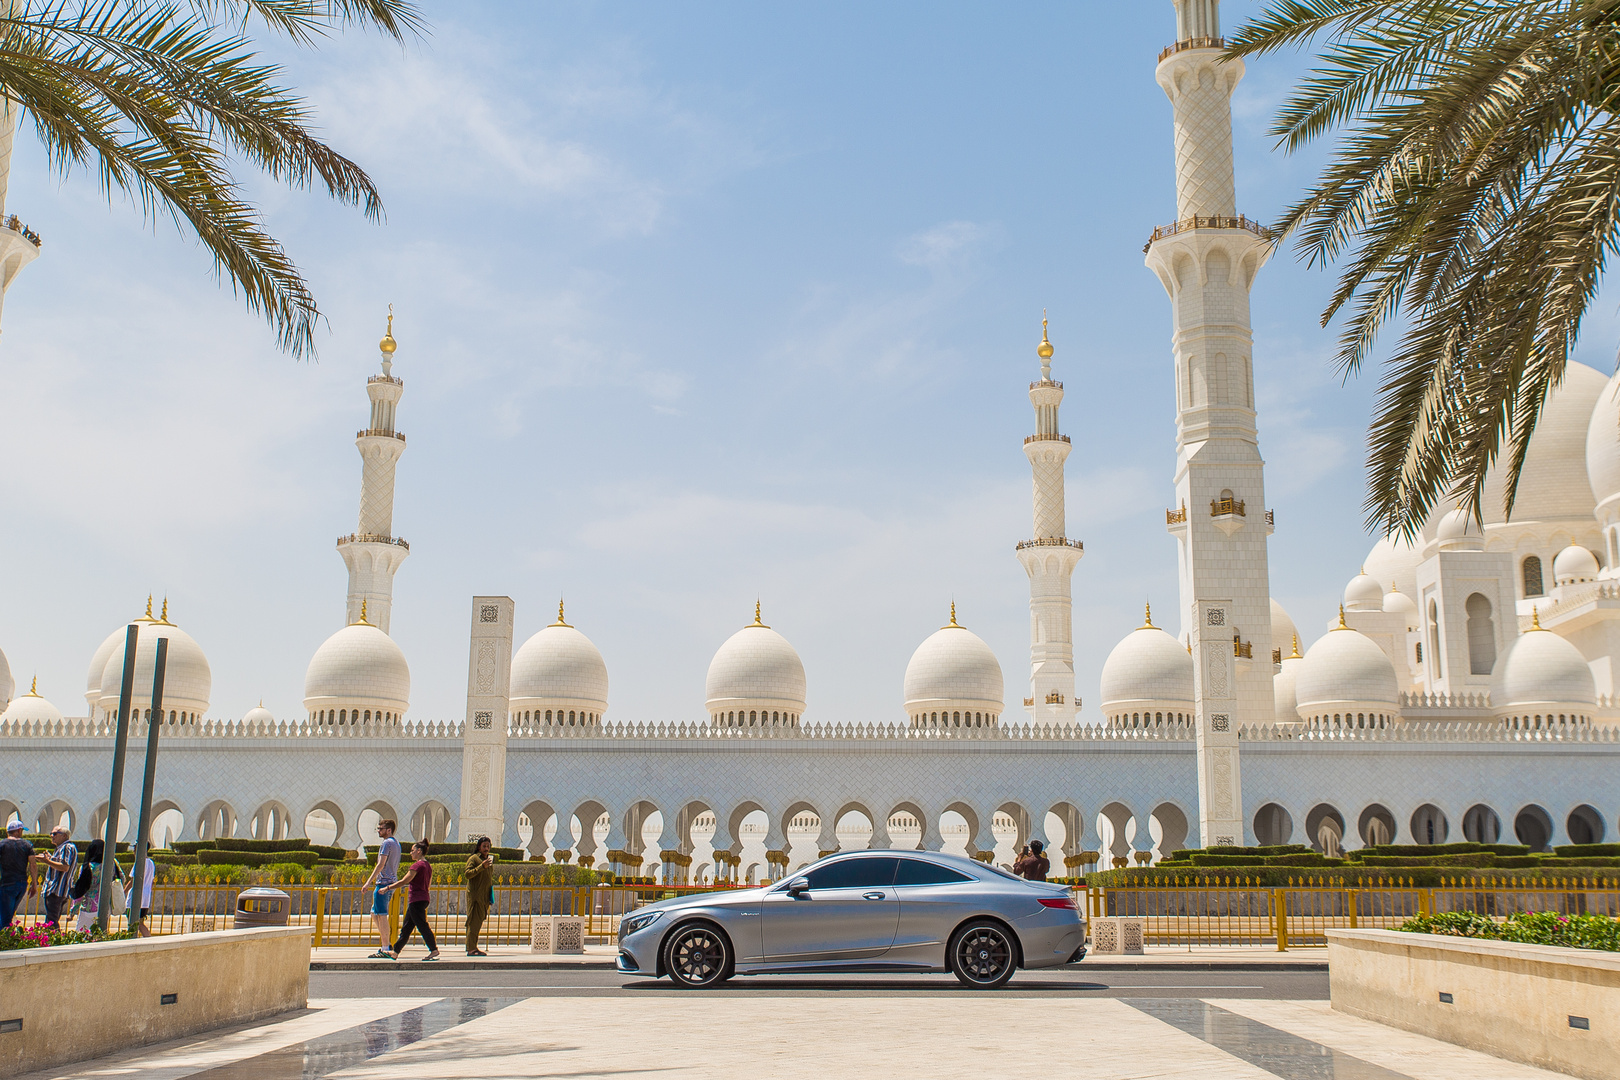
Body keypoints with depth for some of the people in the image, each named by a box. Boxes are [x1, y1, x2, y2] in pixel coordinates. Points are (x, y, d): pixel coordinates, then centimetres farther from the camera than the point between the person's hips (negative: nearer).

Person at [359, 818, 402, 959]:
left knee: (382, 915, -8)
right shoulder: (396, 843, 18)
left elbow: (381, 865, -17)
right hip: (391, 882, 10)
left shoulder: (387, 843, -11)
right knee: (375, 913, 16)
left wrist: (368, 882, -18)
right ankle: (385, 945, 15)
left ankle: (385, 950, -8)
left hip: (384, 882, -10)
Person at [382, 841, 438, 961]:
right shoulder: (428, 866, 13)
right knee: (406, 927, 14)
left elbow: (404, 881, -16)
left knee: (422, 925, -8)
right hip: (424, 899, 10)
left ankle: (434, 950, -10)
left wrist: (387, 888, -10)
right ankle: (396, 952, 19)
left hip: (416, 900, -10)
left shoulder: (417, 865, -14)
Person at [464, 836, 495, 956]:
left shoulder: (489, 859, 20)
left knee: (479, 921, 7)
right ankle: (471, 949, -10)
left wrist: (491, 895, 23)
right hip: (475, 894, -7)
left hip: (485, 896, 7)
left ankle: (473, 947, 11)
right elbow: (468, 874, -16)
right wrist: (482, 866, -24)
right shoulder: (474, 859, -3)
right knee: (474, 921, -10)